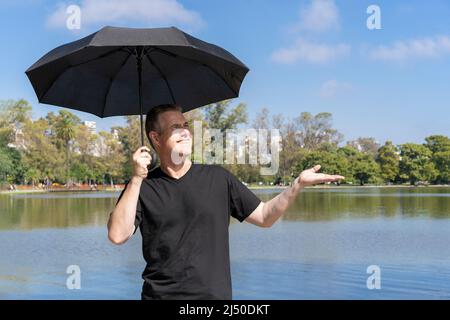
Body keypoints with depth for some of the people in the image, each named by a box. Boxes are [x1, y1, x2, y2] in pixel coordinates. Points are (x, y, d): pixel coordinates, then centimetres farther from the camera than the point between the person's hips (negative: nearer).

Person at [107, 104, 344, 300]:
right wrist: (136, 179, -16)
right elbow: (117, 235, -11)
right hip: (160, 293, -1)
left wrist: (298, 184, -5)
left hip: (214, 294, 1)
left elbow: (264, 217, 7)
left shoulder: (218, 178, 6)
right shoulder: (142, 186, 1)